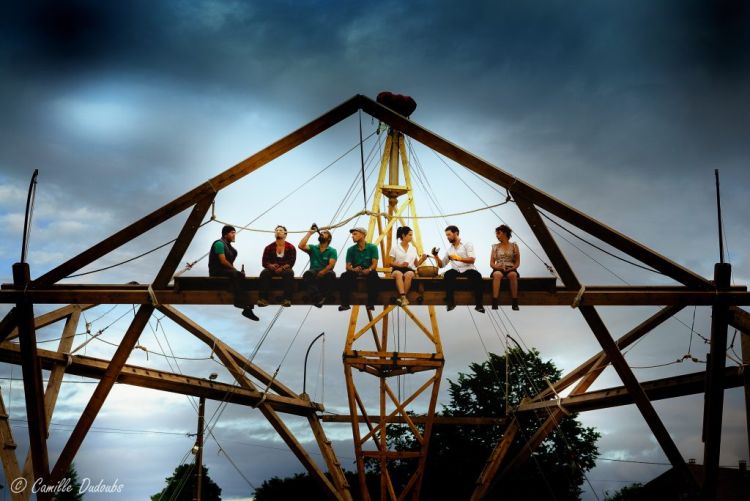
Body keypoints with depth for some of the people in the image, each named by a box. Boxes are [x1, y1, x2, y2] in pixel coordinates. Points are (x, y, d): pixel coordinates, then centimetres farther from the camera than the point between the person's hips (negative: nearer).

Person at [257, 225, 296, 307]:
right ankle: (263, 298, -40)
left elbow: (291, 262, -6)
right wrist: (271, 266, -21)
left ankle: (287, 299, -41)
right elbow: (264, 262, 2)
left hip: (285, 269, -1)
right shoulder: (269, 247, 7)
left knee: (289, 273, -36)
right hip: (272, 269, 1)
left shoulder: (290, 247, 3)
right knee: (264, 273, -31)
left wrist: (283, 268, -24)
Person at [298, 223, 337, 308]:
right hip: (314, 272, 1)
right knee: (307, 274, -34)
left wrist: (321, 273, -23)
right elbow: (301, 246, -5)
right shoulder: (313, 248, 14)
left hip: (325, 273, -1)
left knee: (331, 274, -36)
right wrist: (309, 233, 0)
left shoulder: (332, 251, 7)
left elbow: (331, 265, -7)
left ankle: (322, 296, -28)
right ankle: (318, 297, -43)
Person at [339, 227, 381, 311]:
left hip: (368, 272, -2)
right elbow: (348, 266, 1)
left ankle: (371, 303, -35)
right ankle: (345, 303, -30)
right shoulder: (351, 249, 8)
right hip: (355, 272, 2)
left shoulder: (372, 247, 1)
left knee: (374, 276, -37)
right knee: (345, 276, -30)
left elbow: (374, 264, -7)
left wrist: (369, 270, -30)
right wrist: (353, 269, -23)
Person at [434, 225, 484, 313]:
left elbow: (472, 259, -9)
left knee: (477, 275, -35)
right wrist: (436, 256, 2)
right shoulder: (449, 249, 20)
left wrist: (458, 258, -23)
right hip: (456, 270, 3)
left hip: (468, 269, -3)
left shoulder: (467, 244, 7)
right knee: (447, 275, -31)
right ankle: (450, 302, -29)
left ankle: (479, 304, -32)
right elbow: (441, 265, 19)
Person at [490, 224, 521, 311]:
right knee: (497, 274, -38)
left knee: (513, 275, -38)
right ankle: (494, 302, -44)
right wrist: (496, 266, -12)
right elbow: (491, 263, 9)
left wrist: (512, 268, -12)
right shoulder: (495, 246, 14)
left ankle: (515, 302, -35)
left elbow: (517, 262, 8)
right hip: (498, 269, 0)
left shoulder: (513, 246, 11)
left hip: (510, 269, 0)